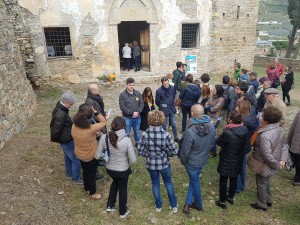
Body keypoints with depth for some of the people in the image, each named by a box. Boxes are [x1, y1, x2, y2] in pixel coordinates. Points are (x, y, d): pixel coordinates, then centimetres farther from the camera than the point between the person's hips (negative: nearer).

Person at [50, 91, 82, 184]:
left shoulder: (59, 108, 0)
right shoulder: (61, 115, -33)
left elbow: (54, 125, 13)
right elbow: (56, 129, -25)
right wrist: (54, 139, -8)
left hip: (66, 139, 10)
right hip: (67, 141, -10)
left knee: (68, 157, 27)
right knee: (76, 160, 4)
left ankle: (69, 172, 47)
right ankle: (76, 178, 20)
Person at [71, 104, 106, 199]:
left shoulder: (74, 126, -17)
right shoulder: (91, 129, -36)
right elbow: (103, 122, -22)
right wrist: (95, 111, -24)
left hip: (79, 154, 6)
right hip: (91, 156, -6)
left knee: (85, 171, 29)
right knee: (92, 174, 19)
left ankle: (87, 188, 52)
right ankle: (92, 193, 40)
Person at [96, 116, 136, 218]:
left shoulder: (104, 138, -20)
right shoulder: (127, 140, -29)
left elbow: (97, 156, -10)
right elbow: (133, 160, -20)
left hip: (109, 169, 3)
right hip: (123, 170, -3)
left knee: (115, 182, 35)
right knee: (123, 188, 24)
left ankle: (110, 205, 47)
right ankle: (123, 211, 46)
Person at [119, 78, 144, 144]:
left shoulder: (138, 93, 4)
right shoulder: (122, 95, -9)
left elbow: (142, 104, 4)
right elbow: (122, 107, -15)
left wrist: (138, 112, -11)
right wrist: (132, 113, -18)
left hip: (137, 117, 4)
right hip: (127, 118, -4)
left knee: (137, 132, 20)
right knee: (127, 134, 6)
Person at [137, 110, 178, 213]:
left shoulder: (145, 135, -21)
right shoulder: (166, 135, -24)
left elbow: (140, 152, -12)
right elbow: (174, 151, -16)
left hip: (151, 164, 1)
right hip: (164, 163, -1)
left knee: (155, 184, 23)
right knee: (168, 183, 23)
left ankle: (158, 206, 41)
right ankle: (174, 206, 38)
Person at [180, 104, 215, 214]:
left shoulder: (190, 132, -34)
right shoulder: (212, 127, -14)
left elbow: (185, 151, -22)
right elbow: (212, 144, 1)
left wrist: (182, 160, -2)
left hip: (192, 161, -4)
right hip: (203, 160, 5)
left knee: (195, 181, 18)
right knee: (193, 179, 24)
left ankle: (198, 205, 40)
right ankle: (188, 203, 31)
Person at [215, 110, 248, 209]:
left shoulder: (227, 133, -32)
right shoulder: (245, 130, -12)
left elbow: (218, 142, -15)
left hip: (227, 161, -6)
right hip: (238, 160, 6)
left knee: (223, 181, 14)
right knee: (234, 179, 24)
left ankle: (222, 201, 29)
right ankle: (230, 197, 45)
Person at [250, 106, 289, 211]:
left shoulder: (265, 136, -35)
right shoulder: (280, 130, -8)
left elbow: (267, 155, -32)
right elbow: (284, 145, 2)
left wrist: (277, 165, -16)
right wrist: (283, 160, -3)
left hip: (264, 166, -8)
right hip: (272, 166, 8)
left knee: (261, 185, 16)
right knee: (266, 182, 30)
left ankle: (262, 205, 38)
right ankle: (268, 200, 50)